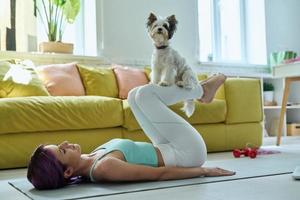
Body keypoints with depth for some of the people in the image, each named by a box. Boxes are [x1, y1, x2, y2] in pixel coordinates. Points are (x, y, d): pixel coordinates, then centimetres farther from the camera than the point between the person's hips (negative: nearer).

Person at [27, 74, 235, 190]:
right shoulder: (103, 168, -34)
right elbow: (160, 174, -28)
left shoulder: (89, 161, -8)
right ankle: (202, 89, 17)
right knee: (144, 94, -11)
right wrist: (204, 171, -19)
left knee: (135, 95, 7)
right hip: (189, 151, -8)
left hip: (168, 149, 8)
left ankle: (201, 90, 22)